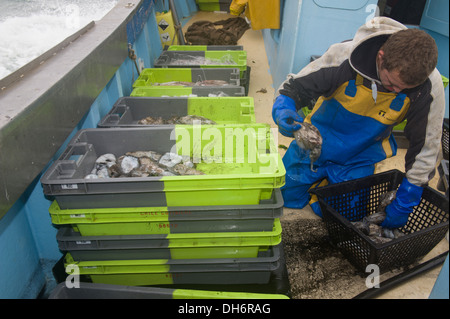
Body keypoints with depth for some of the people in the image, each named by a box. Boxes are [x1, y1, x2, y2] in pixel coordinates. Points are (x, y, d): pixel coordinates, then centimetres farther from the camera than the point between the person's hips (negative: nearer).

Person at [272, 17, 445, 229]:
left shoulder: (429, 86, -24)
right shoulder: (343, 56, -29)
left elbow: (426, 147, -14)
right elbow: (295, 87, -18)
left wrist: (403, 204, -11)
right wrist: (283, 110, -42)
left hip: (359, 160, 1)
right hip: (316, 144, 0)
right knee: (283, 198, 7)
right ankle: (319, 179, 36)